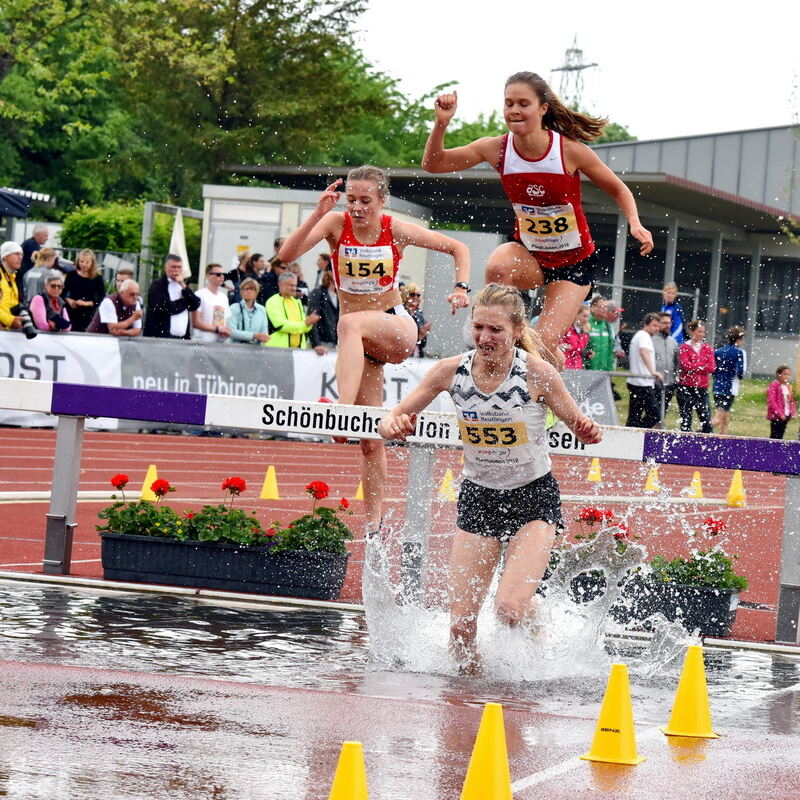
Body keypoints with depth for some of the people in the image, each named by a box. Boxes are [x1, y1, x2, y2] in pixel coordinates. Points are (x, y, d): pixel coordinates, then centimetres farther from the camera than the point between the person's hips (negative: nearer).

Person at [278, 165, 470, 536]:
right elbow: (287, 255, -23)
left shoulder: (397, 230, -8)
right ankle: (374, 523, 5)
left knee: (351, 324, -37)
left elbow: (458, 248, 5)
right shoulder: (335, 224, -8)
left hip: (397, 329, -2)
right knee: (370, 439, -2)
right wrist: (317, 214, -34)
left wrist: (462, 288, -11)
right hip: (359, 340, 2)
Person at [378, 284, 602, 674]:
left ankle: (537, 620, 16)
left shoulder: (536, 372, -18)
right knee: (460, 624, -4)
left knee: (510, 609, -21)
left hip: (533, 498, -3)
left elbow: (577, 424, -7)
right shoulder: (451, 370, -11)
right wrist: (395, 426, -30)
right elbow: (390, 421, -5)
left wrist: (589, 431, -31)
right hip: (477, 497, 3)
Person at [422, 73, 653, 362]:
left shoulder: (570, 150, -19)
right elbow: (433, 163, -4)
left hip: (574, 261, -2)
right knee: (498, 266, -34)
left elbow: (618, 190, -4)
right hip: (528, 253, 2)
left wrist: (635, 225, -22)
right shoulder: (497, 148, -13)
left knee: (544, 346, -12)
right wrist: (441, 123, -22)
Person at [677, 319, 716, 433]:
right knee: (686, 421, 1)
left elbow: (712, 367, -1)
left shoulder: (707, 348, 11)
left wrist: (694, 366, -8)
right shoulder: (684, 348, 1)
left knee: (707, 421, -2)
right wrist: (703, 366, -6)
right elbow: (686, 365, -14)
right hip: (686, 388, -3)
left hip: (702, 389, 3)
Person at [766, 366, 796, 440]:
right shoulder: (774, 386, -12)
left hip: (786, 416, 7)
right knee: (774, 436, -7)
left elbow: (791, 401, 17)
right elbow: (771, 401, -17)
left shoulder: (789, 386, 12)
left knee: (780, 436, 10)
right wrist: (779, 413, -20)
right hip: (776, 417, -7)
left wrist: (793, 412, 3)